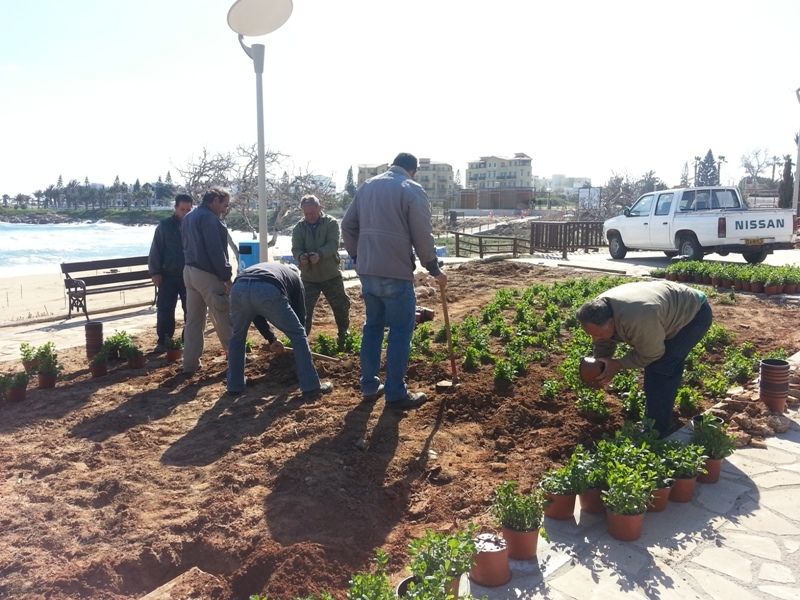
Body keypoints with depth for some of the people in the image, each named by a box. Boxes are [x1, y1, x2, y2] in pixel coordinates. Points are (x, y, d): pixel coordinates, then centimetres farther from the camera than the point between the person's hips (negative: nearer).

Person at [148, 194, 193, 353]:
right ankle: (163, 341, 7)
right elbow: (156, 250, 1)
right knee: (164, 309, -1)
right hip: (168, 275, -1)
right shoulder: (164, 225, 1)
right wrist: (155, 272, -5)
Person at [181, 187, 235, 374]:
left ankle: (190, 362, 11)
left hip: (189, 271, 9)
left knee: (193, 319, 10)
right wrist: (226, 275, -16)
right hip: (207, 274, -9)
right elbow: (215, 250, -19)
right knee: (224, 318, 2)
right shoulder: (208, 217, -14)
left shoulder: (189, 217, 17)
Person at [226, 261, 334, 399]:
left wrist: (271, 338, 50)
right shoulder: (294, 276, 36)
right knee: (298, 335, 15)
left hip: (239, 289, 4)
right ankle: (312, 387, 17)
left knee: (238, 336, 31)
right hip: (268, 290, -4)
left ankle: (234, 386, 37)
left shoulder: (260, 267, 46)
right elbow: (300, 312, 35)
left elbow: (254, 313, 43)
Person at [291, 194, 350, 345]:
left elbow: (333, 244, -20)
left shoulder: (331, 223, -7)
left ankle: (344, 335, 34)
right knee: (304, 309, -1)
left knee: (341, 307, 13)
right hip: (308, 277, 1)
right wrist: (300, 256, -34)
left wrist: (319, 254, -40)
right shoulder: (299, 228, -1)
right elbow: (296, 249, -9)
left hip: (331, 275, -1)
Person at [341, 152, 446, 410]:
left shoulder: (367, 186, 12)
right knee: (400, 331, 2)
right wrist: (434, 269, 4)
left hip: (367, 271, 6)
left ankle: (369, 386, 22)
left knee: (373, 326, 16)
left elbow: (347, 226, 13)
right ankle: (396, 393, 5)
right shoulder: (412, 190, -6)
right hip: (396, 272, -6)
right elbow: (422, 236, -8)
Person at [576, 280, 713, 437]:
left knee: (659, 369, -15)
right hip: (672, 309, 9)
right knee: (667, 367, 18)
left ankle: (655, 432, -6)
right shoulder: (599, 310, -16)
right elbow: (602, 346, 0)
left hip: (695, 314, -8)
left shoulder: (638, 320, -42)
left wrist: (618, 364, -20)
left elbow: (651, 354, -25)